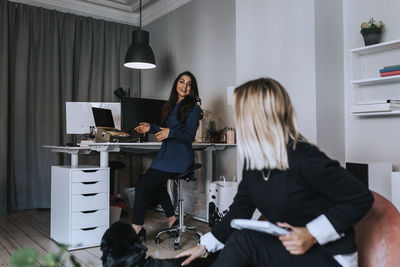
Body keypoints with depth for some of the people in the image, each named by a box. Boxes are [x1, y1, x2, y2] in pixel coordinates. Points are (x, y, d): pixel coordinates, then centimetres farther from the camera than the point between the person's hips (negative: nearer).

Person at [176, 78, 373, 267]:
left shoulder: (304, 159, -23)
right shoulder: (252, 162, 1)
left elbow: (362, 198, -18)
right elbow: (240, 209, 9)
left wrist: (312, 234, -24)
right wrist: (204, 246, 7)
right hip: (285, 250, 7)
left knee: (243, 240, -24)